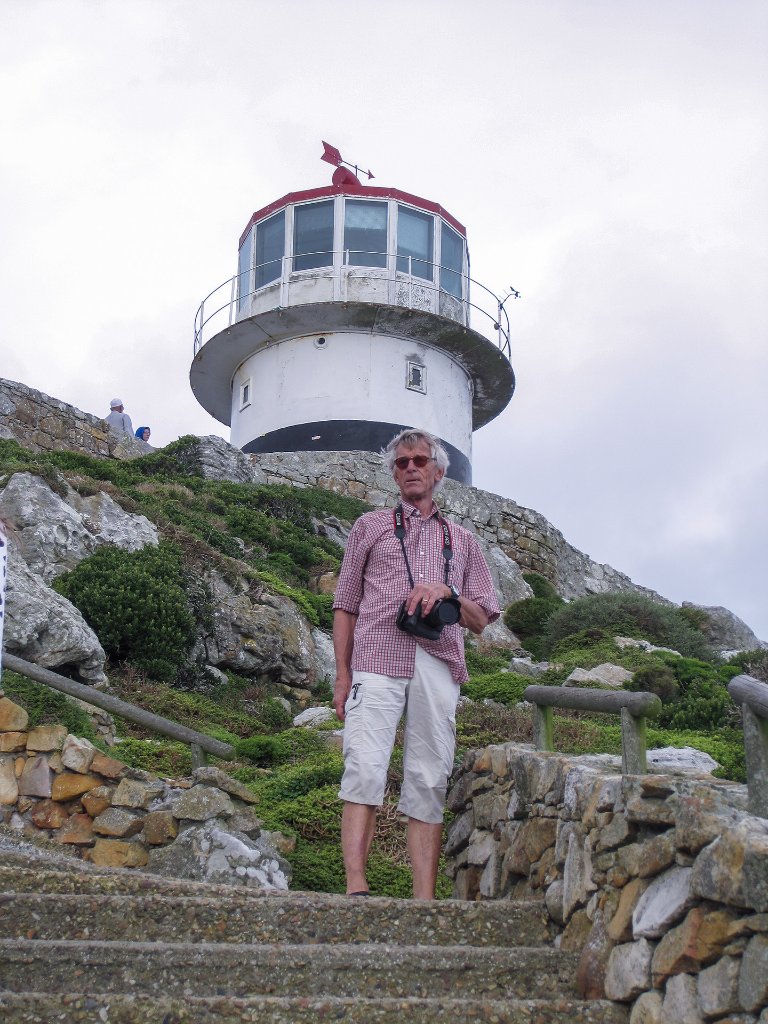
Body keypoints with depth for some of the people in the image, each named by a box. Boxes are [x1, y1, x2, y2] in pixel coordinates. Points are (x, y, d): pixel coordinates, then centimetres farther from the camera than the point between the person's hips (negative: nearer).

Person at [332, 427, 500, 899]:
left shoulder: (462, 541, 25)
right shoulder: (371, 526, 22)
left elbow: (480, 620, 19)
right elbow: (346, 606, 17)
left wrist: (447, 593, -1)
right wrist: (343, 674, 6)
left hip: (439, 667, 2)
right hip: (378, 661, -1)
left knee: (429, 782, -4)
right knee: (365, 770, -17)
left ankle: (425, 903, -5)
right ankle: (356, 890, -21)